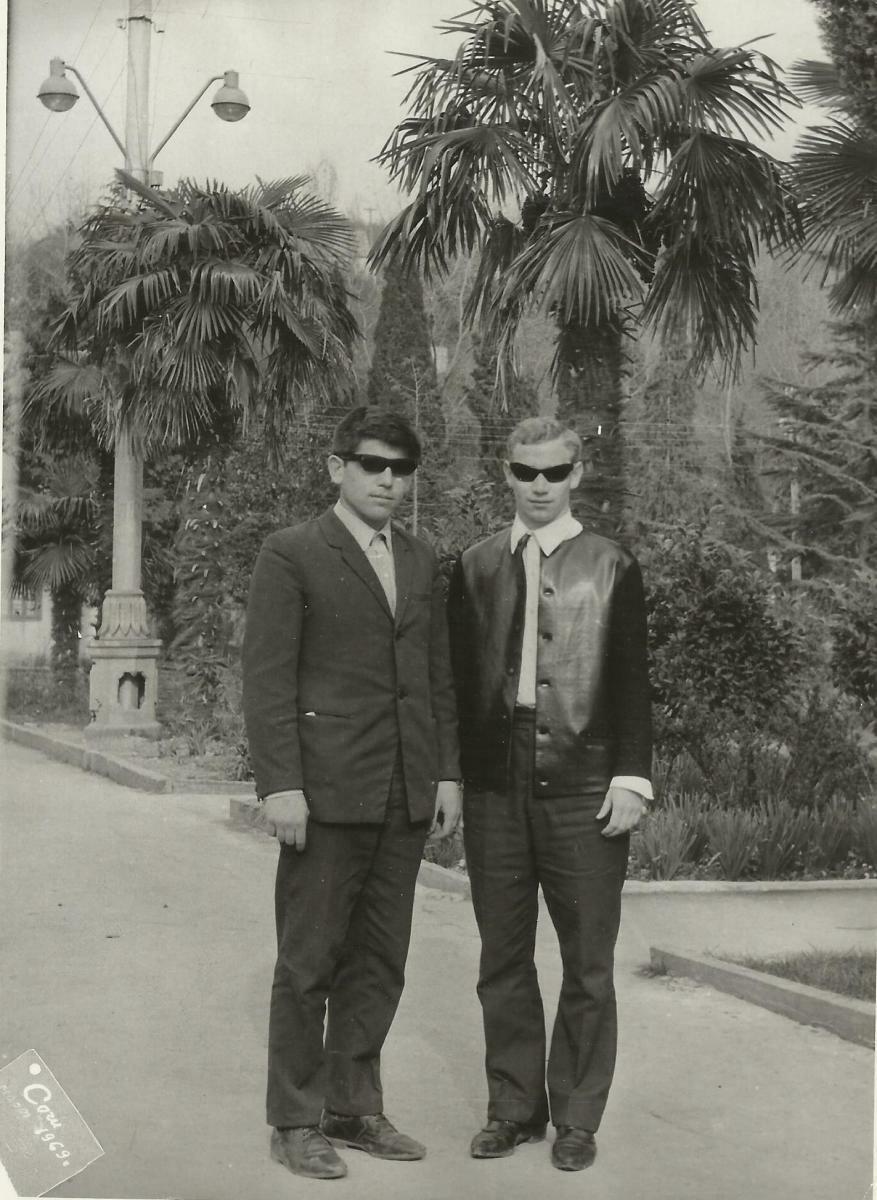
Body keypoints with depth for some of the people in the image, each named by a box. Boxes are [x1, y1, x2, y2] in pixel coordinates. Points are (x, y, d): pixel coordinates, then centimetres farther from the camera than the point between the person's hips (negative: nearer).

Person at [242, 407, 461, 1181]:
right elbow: (268, 677, -8)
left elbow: (438, 676, 16)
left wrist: (447, 773, 9)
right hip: (327, 790, -6)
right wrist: (279, 784, -14)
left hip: (406, 795, 6)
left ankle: (354, 1106, 22)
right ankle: (296, 1121, 13)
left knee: (380, 959, 11)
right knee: (309, 961, 2)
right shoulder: (291, 555, -3)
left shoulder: (422, 564, 15)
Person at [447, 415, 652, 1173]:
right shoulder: (475, 567, 10)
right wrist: (451, 774, 5)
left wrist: (631, 778, -6)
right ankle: (515, 1107, 21)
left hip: (583, 789, -2)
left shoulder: (611, 568, 4)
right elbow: (459, 676, 10)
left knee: (587, 961, 4)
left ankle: (577, 1117, 16)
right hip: (494, 787, 2)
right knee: (503, 958, 9)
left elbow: (631, 682, 2)